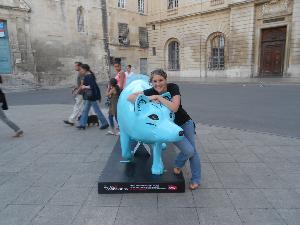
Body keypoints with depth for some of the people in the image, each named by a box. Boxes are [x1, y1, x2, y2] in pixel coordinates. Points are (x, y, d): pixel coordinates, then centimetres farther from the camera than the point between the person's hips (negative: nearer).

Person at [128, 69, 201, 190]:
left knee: (193, 150, 7)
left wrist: (158, 97, -31)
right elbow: (130, 97, -22)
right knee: (188, 150, -13)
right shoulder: (151, 92, -17)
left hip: (185, 123, 1)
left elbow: (174, 108, -33)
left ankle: (196, 179, 28)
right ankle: (178, 164, 21)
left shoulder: (173, 87, -20)